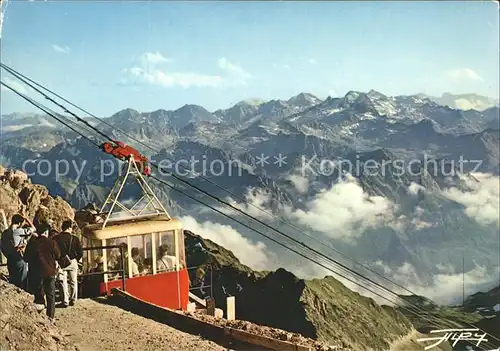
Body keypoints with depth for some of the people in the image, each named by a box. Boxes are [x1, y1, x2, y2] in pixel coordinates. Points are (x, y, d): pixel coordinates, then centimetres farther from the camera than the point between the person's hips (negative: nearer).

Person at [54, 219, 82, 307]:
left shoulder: (56, 238, -5)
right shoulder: (75, 238, -5)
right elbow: (80, 252, -6)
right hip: (72, 261, 1)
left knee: (63, 282, 5)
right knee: (73, 281, 14)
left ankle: (65, 301, 3)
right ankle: (73, 300, 20)